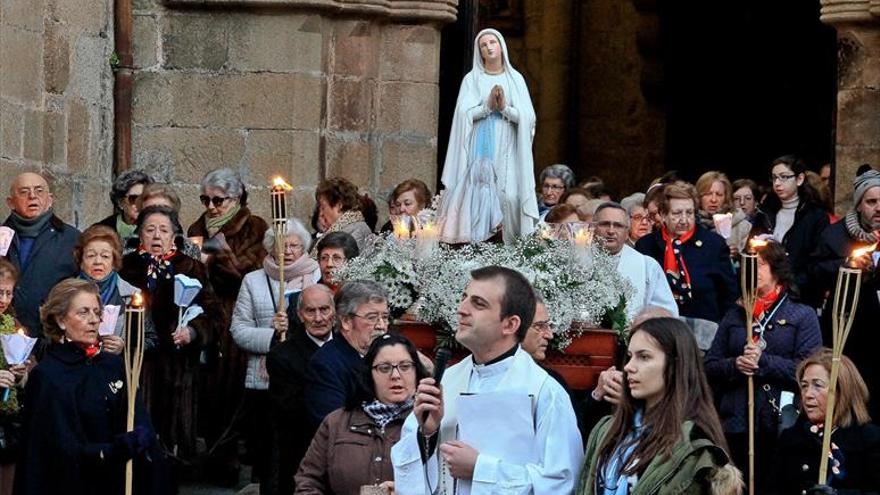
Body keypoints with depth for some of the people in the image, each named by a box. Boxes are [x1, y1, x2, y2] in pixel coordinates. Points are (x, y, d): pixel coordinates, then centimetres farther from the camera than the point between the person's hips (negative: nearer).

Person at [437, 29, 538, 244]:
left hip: (507, 151, 1)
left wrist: (504, 108, -14)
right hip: (479, 150, -1)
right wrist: (488, 106, -17)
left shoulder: (515, 79, 10)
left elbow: (527, 117, 2)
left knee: (509, 196, -12)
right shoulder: (472, 79, 8)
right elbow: (464, 113, -4)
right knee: (478, 195, -12)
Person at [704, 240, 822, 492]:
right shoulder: (734, 316, 17)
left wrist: (763, 362, -14)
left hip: (780, 426, -3)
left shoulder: (802, 316, 6)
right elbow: (709, 367, 11)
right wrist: (735, 365, -10)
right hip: (734, 425, 3)